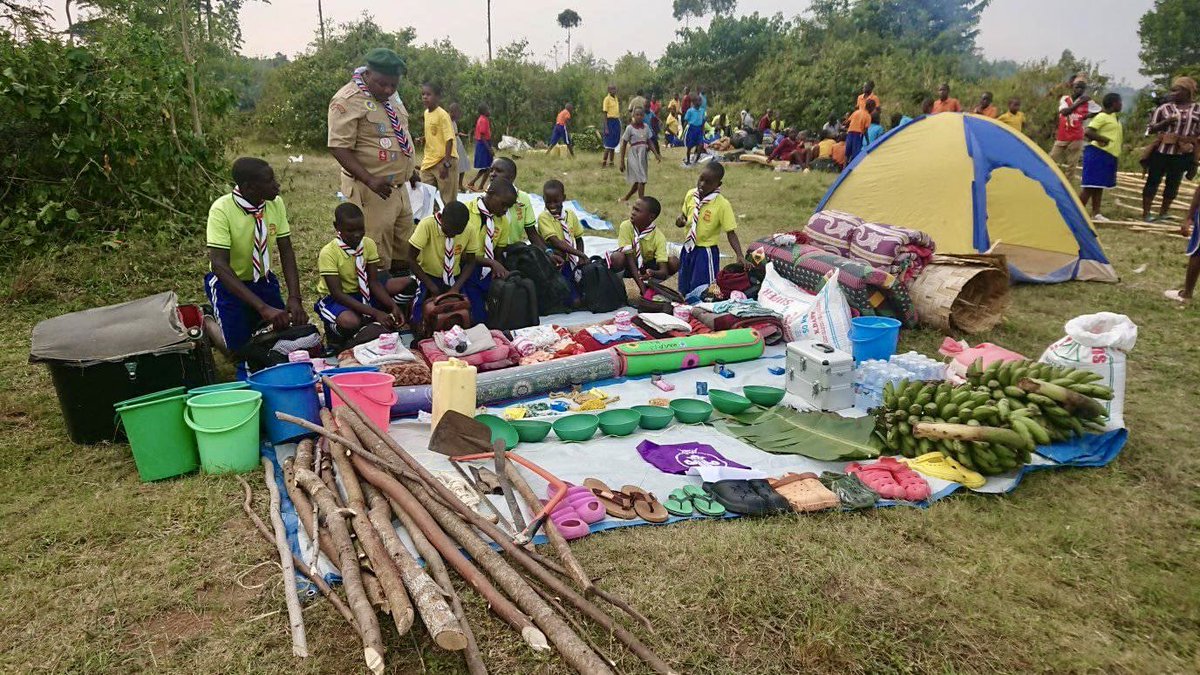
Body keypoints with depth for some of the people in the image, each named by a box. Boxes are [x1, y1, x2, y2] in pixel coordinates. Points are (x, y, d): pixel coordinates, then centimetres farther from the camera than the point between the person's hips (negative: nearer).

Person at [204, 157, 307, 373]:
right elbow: (219, 265, -32)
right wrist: (263, 307, -41)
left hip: (263, 279, 4)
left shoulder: (276, 203, -14)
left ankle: (252, 322, 23)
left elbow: (286, 251, -10)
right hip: (229, 282, -4)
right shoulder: (222, 210, -27)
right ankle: (210, 323, 20)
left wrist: (294, 298, -24)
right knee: (239, 349, -12)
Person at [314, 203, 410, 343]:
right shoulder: (328, 253, -23)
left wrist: (393, 306, -28)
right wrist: (375, 313, -36)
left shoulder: (369, 244, -8)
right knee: (350, 322, -41)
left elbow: (374, 282, -10)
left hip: (363, 293, 5)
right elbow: (337, 293, -26)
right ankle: (334, 331, -3)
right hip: (336, 299, -5)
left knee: (409, 283, -14)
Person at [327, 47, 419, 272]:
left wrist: (409, 169, 19)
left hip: (399, 187, 9)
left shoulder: (389, 95, 11)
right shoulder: (348, 100, -16)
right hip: (372, 191, -9)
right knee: (377, 256, -5)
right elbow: (339, 148, -20)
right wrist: (370, 180, -27)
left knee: (404, 249, 16)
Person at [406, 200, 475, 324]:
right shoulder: (427, 225, -26)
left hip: (454, 279, 2)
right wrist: (432, 287, -22)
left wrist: (456, 288, -20)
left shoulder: (470, 230, -18)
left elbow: (470, 263, -6)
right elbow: (411, 260, -20)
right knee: (421, 322, -11)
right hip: (428, 277, -2)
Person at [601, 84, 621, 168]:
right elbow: (605, 114, -11)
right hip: (610, 121, -8)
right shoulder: (607, 99, -8)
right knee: (609, 143, -8)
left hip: (617, 121, 8)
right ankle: (604, 162, -3)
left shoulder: (616, 98, 13)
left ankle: (611, 162, 17)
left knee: (615, 143, 10)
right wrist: (606, 127, -15)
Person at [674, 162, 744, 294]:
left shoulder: (722, 205, -18)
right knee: (684, 290, 18)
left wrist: (739, 255, -27)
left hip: (706, 253, -6)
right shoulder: (690, 195, -2)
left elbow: (731, 233, -16)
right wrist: (680, 219, -10)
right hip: (687, 250, 6)